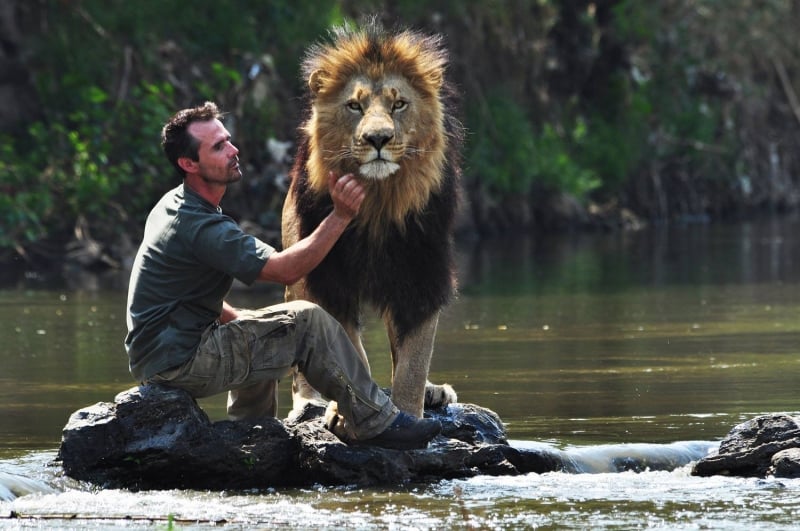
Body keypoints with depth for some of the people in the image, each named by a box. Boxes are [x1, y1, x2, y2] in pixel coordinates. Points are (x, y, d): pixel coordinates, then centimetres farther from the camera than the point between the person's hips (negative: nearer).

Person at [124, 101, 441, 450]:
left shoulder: (173, 205, 11)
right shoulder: (200, 226, -22)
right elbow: (286, 269, -26)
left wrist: (237, 318, 18)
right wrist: (341, 215, -29)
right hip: (176, 362, -11)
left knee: (255, 330, 34)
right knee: (309, 322, -14)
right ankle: (376, 425, -6)